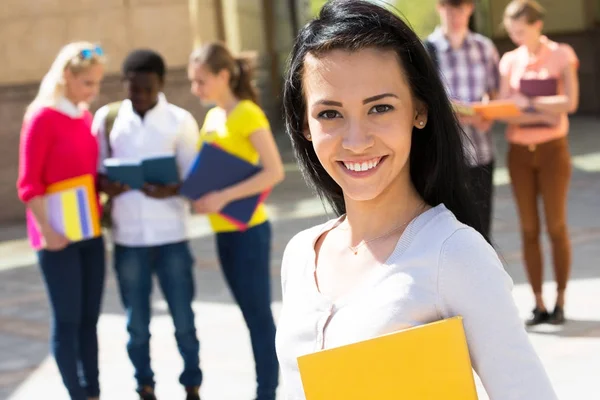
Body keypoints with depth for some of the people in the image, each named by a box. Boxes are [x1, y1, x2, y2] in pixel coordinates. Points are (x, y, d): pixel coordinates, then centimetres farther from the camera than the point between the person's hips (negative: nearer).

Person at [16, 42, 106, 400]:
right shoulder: (42, 117, -10)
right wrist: (46, 230, -17)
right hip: (59, 235, -7)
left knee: (90, 318, 9)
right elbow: (29, 184, -12)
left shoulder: (86, 115, 10)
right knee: (68, 319, -2)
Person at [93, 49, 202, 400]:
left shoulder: (181, 120, 0)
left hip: (171, 236, -1)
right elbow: (96, 172, 8)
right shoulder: (106, 118, 4)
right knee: (137, 322, 8)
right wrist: (106, 186, -15)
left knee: (184, 318, 4)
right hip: (128, 238, 1)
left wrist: (172, 191, -22)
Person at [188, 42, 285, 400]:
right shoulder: (212, 117, 11)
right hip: (223, 231, 8)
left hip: (248, 229, -8)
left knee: (260, 315, -1)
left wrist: (224, 197, -24)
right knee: (252, 316, 13)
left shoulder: (248, 114, -12)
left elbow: (275, 172, -19)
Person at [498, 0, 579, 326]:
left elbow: (570, 102, -12)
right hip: (519, 151, 3)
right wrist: (543, 114, -18)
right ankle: (538, 304, 8)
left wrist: (528, 102, -17)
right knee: (528, 229, 2)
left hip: (552, 148, -3)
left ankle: (560, 302, 9)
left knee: (556, 226, -1)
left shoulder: (561, 55, 0)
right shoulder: (510, 61, 6)